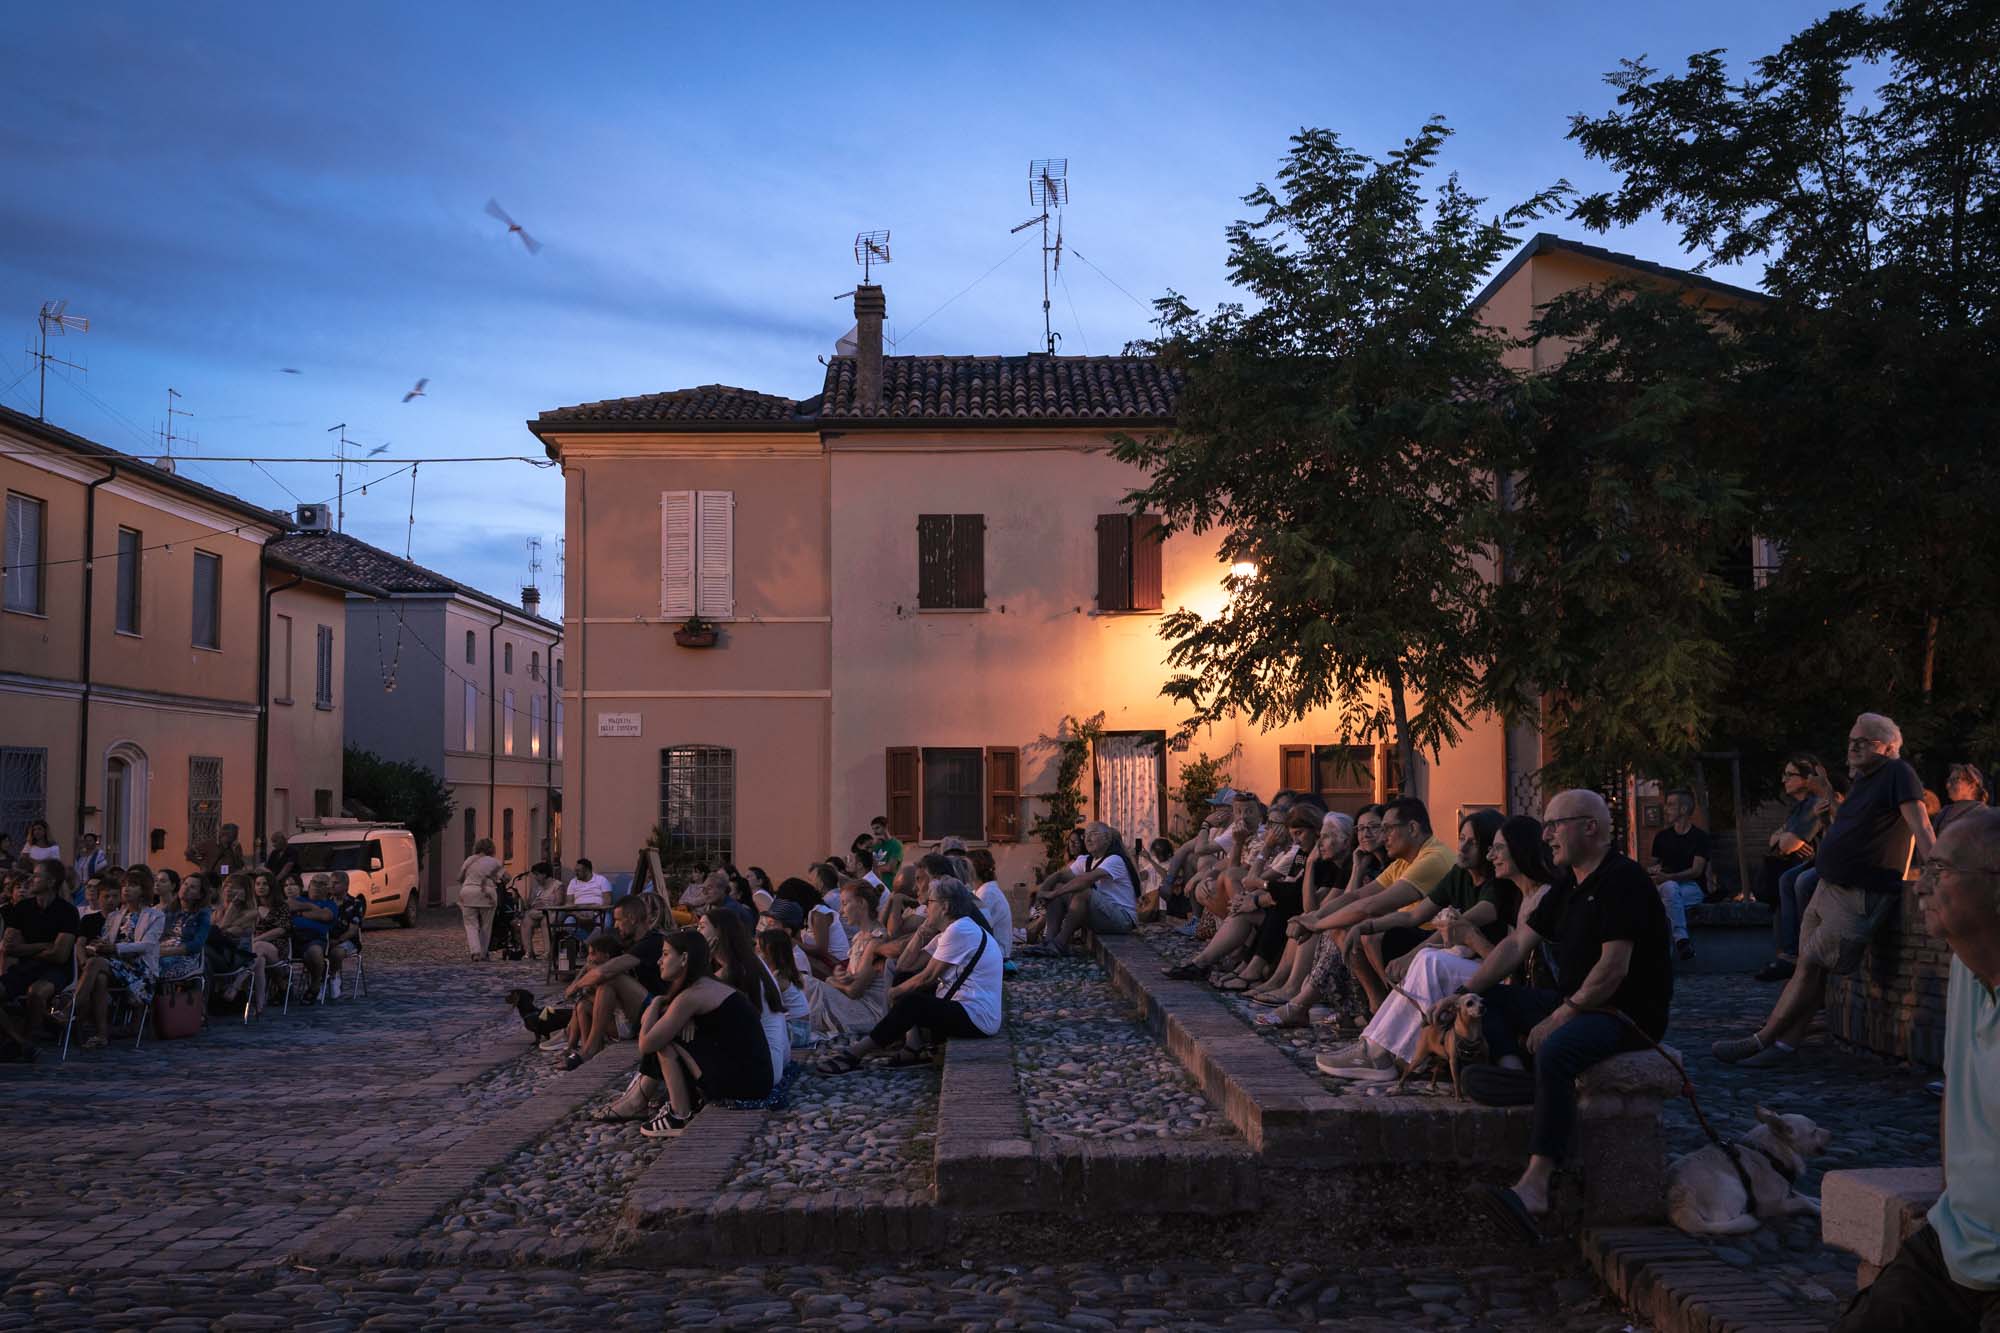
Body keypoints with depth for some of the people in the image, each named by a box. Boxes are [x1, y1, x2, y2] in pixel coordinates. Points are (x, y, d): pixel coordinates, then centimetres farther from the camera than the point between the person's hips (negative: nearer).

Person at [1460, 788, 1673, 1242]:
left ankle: (1535, 1186, -46)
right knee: (1488, 1001, 5)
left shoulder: (1623, 880, -14)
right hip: (1576, 1005, 10)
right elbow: (1517, 944, 14)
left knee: (1555, 1051, -37)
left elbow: (1613, 969, -22)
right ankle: (1511, 1066, -26)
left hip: (1628, 1016, -10)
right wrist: (1466, 993, 3)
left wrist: (1558, 1018, -22)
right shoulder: (1568, 884, 16)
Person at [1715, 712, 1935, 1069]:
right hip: (1829, 887, 9)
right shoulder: (1860, 780, 18)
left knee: (1810, 966, -8)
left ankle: (1762, 1040, -7)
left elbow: (1920, 826, -17)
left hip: (1859, 895, -9)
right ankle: (1785, 1044, 2)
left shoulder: (1897, 773, -9)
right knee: (1809, 968, 3)